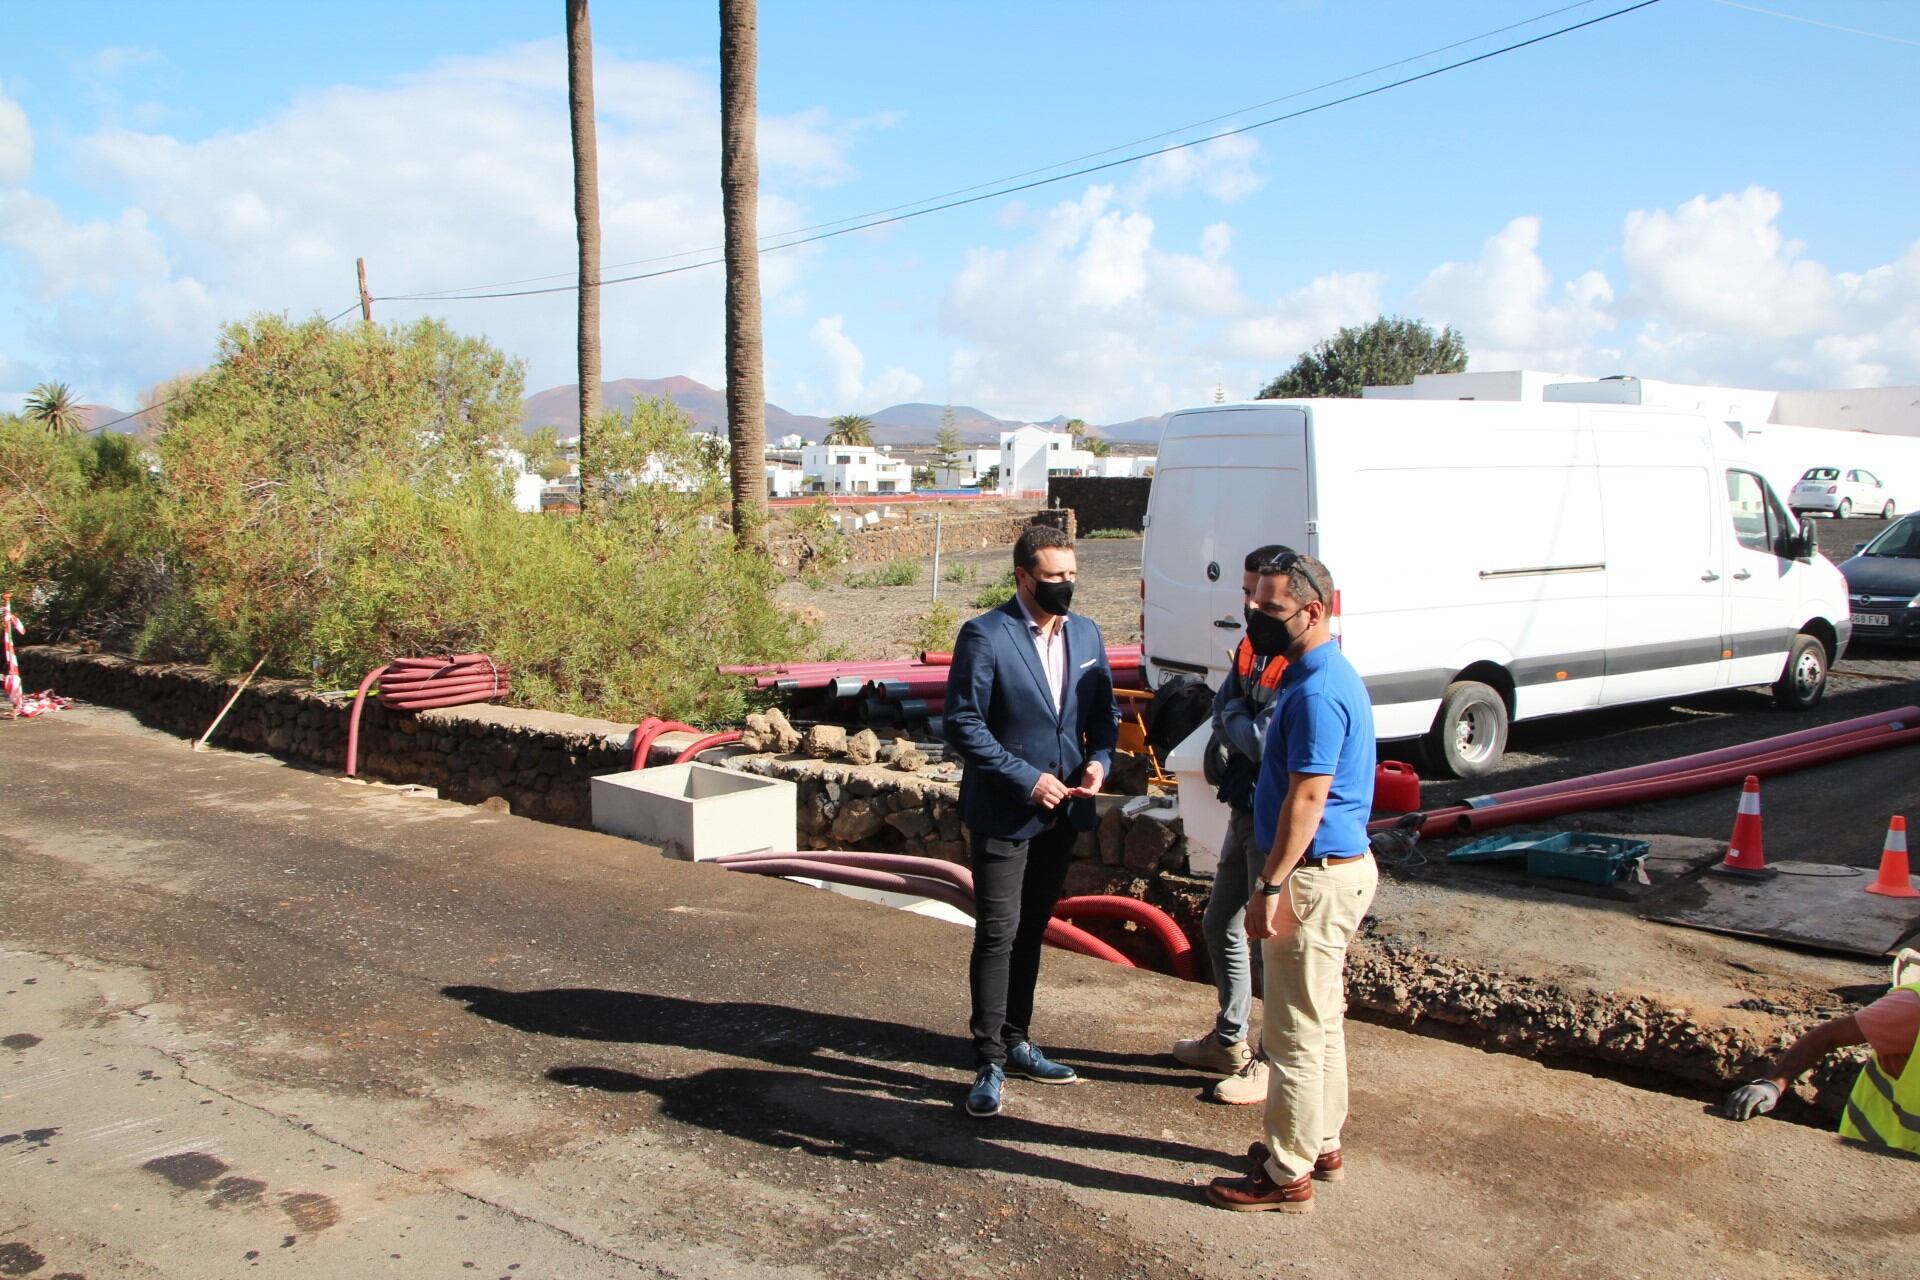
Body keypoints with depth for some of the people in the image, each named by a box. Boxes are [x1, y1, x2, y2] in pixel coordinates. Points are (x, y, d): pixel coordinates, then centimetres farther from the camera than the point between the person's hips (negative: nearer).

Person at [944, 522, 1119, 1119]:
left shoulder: (1086, 633, 6)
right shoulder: (985, 636, -13)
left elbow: (1103, 711, 14)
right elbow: (963, 723, -15)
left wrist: (1099, 760, -6)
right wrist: (1028, 779, -18)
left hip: (1062, 811, 6)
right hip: (1003, 812, -6)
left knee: (1031, 928, 17)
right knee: (998, 933, -3)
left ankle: (1015, 1041, 30)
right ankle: (989, 1063, 7)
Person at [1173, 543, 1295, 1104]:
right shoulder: (1250, 649, 8)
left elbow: (1263, 742, -24)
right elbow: (1224, 718, 6)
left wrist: (1236, 722, -7)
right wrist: (1244, 732, -12)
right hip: (1245, 810, 9)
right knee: (1221, 926, 19)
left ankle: (1273, 1064, 16)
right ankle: (1229, 1041, 36)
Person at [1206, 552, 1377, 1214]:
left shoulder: (1317, 692, -21)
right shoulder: (1325, 676, 12)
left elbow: (1306, 798, -24)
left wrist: (1271, 886, -21)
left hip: (1318, 876, -11)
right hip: (1337, 868, 11)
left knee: (1295, 1033, -1)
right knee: (1321, 1021, 20)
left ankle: (1287, 1175, 10)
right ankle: (1320, 1145, 33)